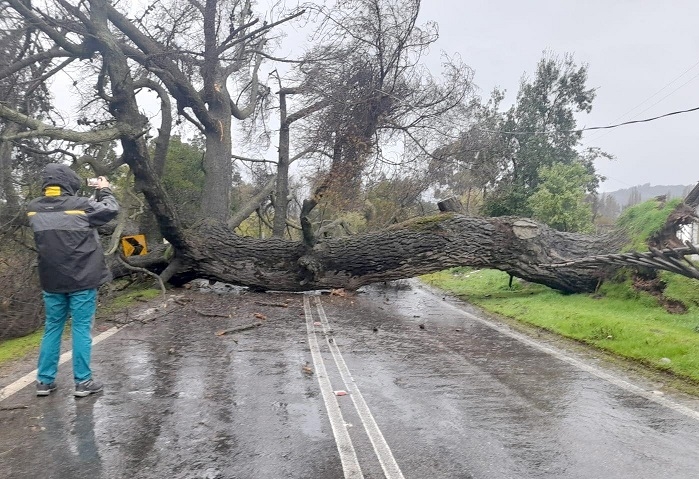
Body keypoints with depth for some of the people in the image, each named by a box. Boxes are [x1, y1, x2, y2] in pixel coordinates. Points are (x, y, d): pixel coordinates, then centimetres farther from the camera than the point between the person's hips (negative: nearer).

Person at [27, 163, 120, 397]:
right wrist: (105, 191, 17)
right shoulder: (80, 205, -14)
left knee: (52, 328, 15)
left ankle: (44, 381, 20)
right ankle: (83, 382, 7)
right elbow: (111, 210, 0)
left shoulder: (34, 208, 2)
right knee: (81, 329, 2)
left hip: (51, 281, 5)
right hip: (82, 280, -5)